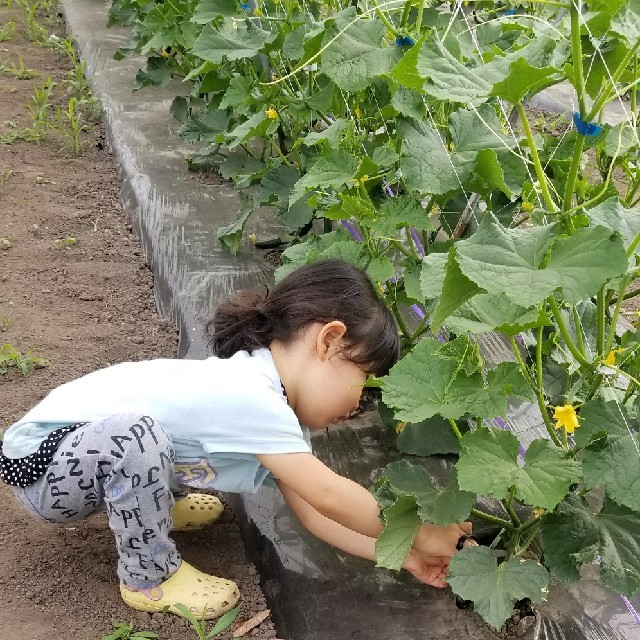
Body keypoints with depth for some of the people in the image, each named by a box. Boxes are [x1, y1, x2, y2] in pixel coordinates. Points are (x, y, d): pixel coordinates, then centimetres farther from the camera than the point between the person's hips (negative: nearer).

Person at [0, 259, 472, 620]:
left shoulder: (272, 397, -1)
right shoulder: (250, 397, -31)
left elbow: (310, 510, -3)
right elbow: (330, 498, -29)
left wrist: (401, 554, -9)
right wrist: (421, 536, -16)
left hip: (104, 452, 9)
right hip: (41, 466, -9)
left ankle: (149, 506, 28)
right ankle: (149, 575, -11)